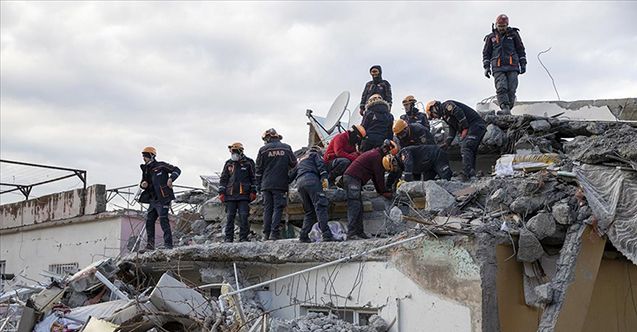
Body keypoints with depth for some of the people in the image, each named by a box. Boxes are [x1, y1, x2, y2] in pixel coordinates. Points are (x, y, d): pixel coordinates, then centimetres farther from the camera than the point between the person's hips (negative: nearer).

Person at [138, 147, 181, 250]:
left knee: (163, 220, -13)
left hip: (163, 199, -8)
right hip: (153, 200, 8)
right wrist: (143, 184, -3)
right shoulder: (146, 169, 15)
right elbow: (144, 181, 22)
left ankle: (168, 244, -10)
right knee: (149, 221, 8)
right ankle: (150, 244, 15)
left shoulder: (161, 166, -6)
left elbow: (177, 170, -6)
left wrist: (171, 178, -23)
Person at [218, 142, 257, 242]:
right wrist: (221, 192, 7)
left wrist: (253, 191, 1)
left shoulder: (249, 163, 5)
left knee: (243, 216, -5)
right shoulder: (228, 163, 14)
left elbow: (254, 178, 7)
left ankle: (243, 237, 1)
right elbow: (223, 179, 15)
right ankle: (228, 238, 8)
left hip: (244, 195, -3)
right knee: (229, 217, 3)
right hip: (230, 195, 3)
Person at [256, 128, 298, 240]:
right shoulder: (286, 148, 5)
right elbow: (294, 164, 9)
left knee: (267, 208, 7)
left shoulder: (263, 149, 3)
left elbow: (259, 169, 6)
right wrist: (289, 179, 24)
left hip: (266, 184, 1)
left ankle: (266, 233, 5)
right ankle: (274, 232, -10)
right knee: (278, 208, -2)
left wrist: (259, 185, 13)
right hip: (281, 184, -1)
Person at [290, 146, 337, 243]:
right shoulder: (315, 154, 20)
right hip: (311, 179, -7)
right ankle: (326, 234, -28)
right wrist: (324, 177, -12)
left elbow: (292, 174, 33)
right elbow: (320, 165, 0)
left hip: (299, 183, 7)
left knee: (310, 211, 10)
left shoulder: (301, 160, 39)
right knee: (320, 206, -15)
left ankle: (303, 235, -1)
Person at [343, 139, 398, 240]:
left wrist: (380, 190, 24)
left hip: (349, 176, 11)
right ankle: (351, 234, -20)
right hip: (353, 178, -11)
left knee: (359, 207, 9)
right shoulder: (376, 156, -9)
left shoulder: (374, 153, 24)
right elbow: (379, 176, -9)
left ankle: (359, 232, 9)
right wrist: (384, 192, 0)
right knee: (355, 206, -15)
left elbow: (375, 176, 27)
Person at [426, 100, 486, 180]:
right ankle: (471, 176, 5)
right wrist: (447, 143, 14)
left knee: (465, 148, -21)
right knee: (471, 153, 7)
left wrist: (465, 129, -16)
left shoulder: (446, 105, -3)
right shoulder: (445, 116, 27)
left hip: (476, 125, -10)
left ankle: (467, 175, -31)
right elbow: (452, 130, 25)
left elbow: (459, 113, -18)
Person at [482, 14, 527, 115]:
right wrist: (486, 67, 6)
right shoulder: (491, 37, 14)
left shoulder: (513, 34, 14)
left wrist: (523, 64, 9)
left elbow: (521, 50, 18)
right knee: (501, 88, -19)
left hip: (512, 67, 1)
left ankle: (508, 109, -6)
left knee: (511, 90, -9)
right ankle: (505, 108, -30)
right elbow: (486, 53, 17)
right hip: (498, 68, 0)